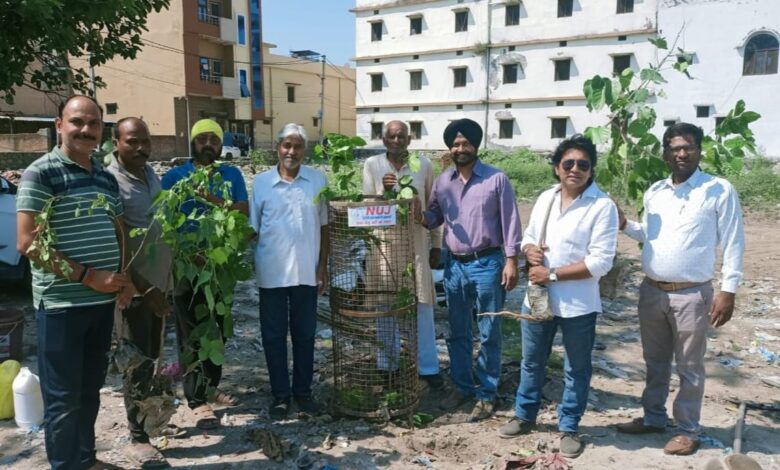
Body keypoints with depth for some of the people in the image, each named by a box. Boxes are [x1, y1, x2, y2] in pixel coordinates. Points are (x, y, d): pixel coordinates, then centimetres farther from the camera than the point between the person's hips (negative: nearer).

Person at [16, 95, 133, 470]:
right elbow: (27, 243, -16)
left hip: (103, 301, 6)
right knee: (63, 397, 5)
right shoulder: (40, 173, -10)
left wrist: (125, 278, 4)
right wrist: (87, 276, -18)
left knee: (90, 389, 18)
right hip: (61, 305, -6)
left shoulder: (106, 177, 10)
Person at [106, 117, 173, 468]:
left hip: (159, 281, 7)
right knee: (138, 362, 1)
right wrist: (145, 289, -18)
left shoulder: (150, 173, 8)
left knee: (151, 357, 19)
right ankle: (137, 438, 14)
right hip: (135, 288, -7)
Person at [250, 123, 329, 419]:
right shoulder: (261, 182, 0)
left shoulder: (318, 180, 1)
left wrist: (323, 265, 1)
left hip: (306, 272, 0)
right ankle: (280, 395, 22)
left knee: (304, 335, 11)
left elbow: (323, 226, 5)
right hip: (271, 273, 0)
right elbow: (252, 228, 4)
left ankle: (303, 391, 27)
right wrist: (247, 265, -1)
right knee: (274, 336, 8)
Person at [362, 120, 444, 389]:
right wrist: (384, 191, -21)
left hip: (417, 245, 1)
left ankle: (428, 367, 18)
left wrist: (436, 244, 6)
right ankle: (387, 365, 22)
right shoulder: (372, 165, -2)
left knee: (422, 306, 7)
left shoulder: (424, 165, 0)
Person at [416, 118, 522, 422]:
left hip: (487, 264, -4)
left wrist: (511, 261, -12)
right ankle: (462, 386, 30)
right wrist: (422, 218, -11)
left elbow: (510, 222, -7)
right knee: (457, 332, 14)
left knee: (489, 334, 5)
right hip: (454, 265, 5)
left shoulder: (497, 179, -6)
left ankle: (486, 395, 18)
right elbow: (435, 216, 12)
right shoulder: (442, 180, 7)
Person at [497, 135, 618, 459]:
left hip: (577, 305, -5)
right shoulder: (545, 199, 5)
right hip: (537, 297, 5)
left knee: (576, 370, 12)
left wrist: (552, 274, -19)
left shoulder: (603, 206, -13)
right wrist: (529, 250, -9)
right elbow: (528, 237, 15)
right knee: (531, 362, 19)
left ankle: (568, 428, 31)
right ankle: (525, 416, 38)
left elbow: (600, 262, -19)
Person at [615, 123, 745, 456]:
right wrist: (625, 225, -2)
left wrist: (728, 290, -11)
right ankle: (653, 418, 33)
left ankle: (688, 431, 24)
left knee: (689, 368, 8)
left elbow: (733, 243, -7)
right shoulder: (654, 192, 7)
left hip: (692, 295, -5)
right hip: (651, 291, 5)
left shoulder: (720, 190, -8)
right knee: (655, 362, 17)